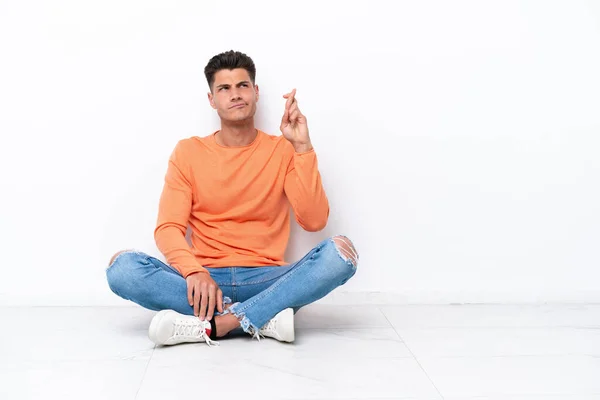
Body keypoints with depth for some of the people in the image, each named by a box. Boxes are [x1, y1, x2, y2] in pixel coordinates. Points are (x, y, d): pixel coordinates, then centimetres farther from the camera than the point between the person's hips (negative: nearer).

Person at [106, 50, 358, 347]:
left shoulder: (283, 150, 6)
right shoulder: (188, 152, 7)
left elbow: (314, 221, -6)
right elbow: (168, 228, -2)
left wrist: (302, 147, -13)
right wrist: (195, 272, -23)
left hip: (266, 280, 0)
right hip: (205, 279, 1)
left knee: (340, 251, -27)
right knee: (122, 266, -25)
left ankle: (210, 324, -30)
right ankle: (262, 319, -26)